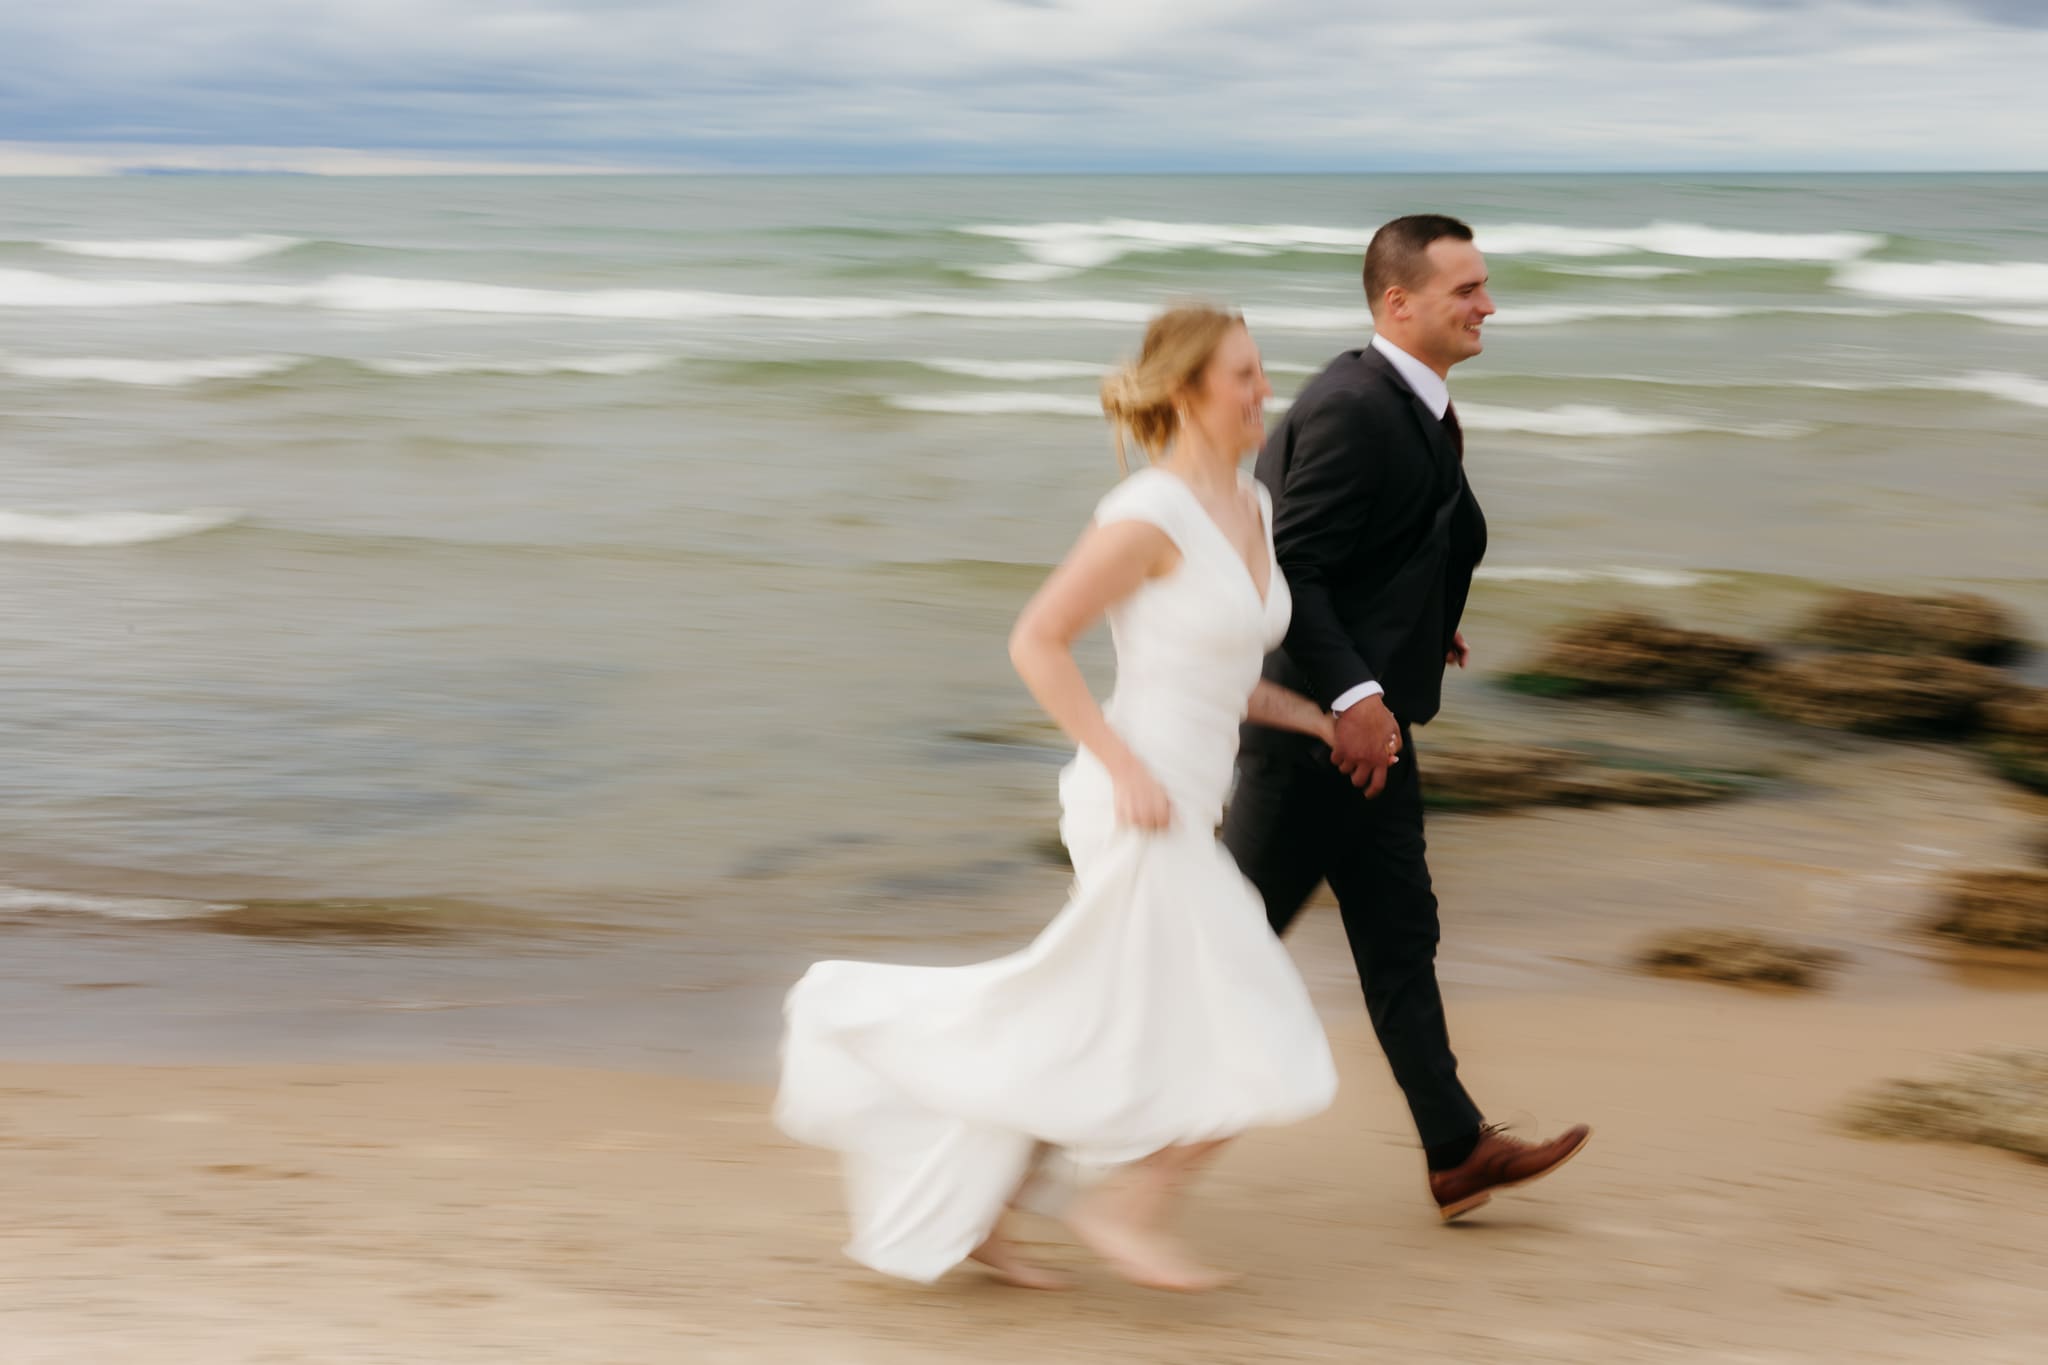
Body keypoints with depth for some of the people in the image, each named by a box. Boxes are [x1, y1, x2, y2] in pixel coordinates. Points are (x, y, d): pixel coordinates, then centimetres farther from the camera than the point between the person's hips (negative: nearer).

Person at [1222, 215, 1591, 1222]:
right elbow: (1283, 568, -24)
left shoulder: (1415, 409, 12)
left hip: (1367, 716, 10)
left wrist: (1415, 623, 15)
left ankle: (1458, 1151, 15)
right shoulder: (1352, 409, -20)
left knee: (1398, 939, 11)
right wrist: (1352, 695, -27)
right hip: (1315, 722, -10)